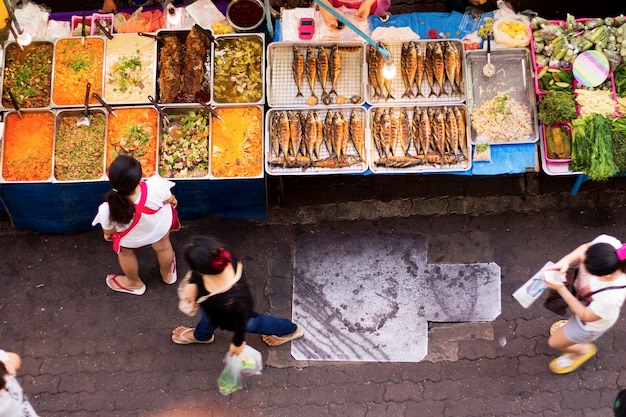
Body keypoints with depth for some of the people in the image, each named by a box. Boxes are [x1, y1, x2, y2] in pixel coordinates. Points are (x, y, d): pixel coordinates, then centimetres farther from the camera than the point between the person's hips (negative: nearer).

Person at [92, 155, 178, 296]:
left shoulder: (108, 210, -44)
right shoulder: (156, 186, -45)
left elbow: (108, 230, -17)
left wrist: (107, 235, 8)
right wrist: (172, 200, 8)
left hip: (131, 239, -1)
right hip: (160, 226, 1)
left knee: (125, 253, 34)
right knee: (163, 247, 34)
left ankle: (134, 283, 62)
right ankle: (167, 275, 65)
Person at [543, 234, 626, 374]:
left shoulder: (611, 297, -48)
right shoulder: (607, 242, -39)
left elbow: (586, 315, -26)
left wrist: (561, 289, -32)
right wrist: (566, 261, -32)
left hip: (592, 322, -5)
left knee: (554, 342, 19)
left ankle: (583, 349, 50)